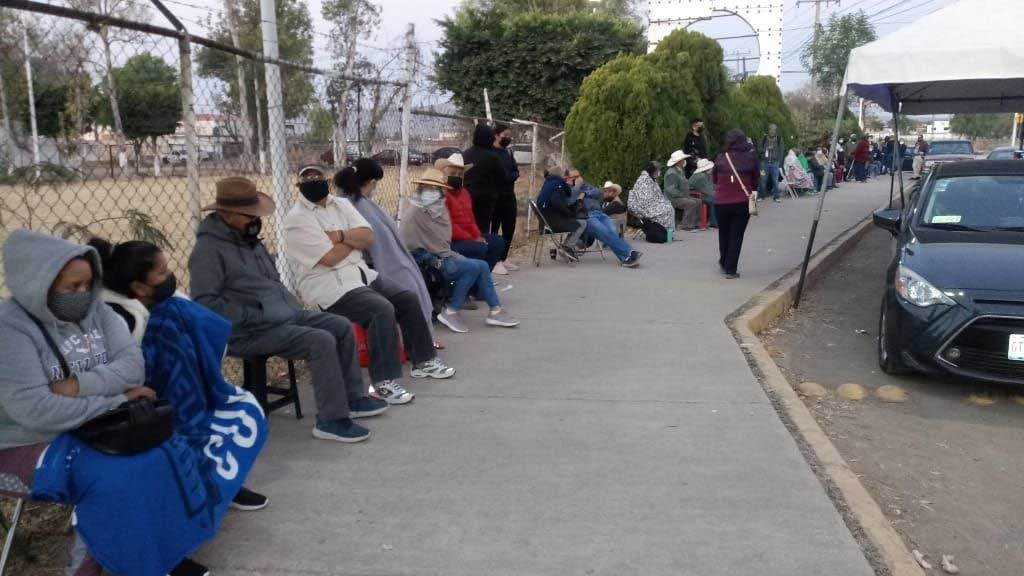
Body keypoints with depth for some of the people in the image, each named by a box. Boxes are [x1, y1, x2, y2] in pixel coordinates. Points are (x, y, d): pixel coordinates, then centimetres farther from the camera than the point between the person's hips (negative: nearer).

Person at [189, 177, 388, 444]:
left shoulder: (247, 238, 15)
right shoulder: (209, 250, -14)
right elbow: (204, 303, -23)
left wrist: (293, 305, 9)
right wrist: (250, 316, -22)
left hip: (285, 314, 10)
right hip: (251, 332, -10)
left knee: (342, 326, 3)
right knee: (322, 341, -25)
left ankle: (352, 397, 12)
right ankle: (331, 420, -15)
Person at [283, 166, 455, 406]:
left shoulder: (341, 204, 11)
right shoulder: (297, 219, -11)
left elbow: (369, 238, 1)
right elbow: (330, 258, -19)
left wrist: (341, 236, -15)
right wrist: (354, 239, -3)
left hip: (361, 272, 8)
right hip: (328, 286, -8)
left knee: (408, 298, 0)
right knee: (382, 309, -28)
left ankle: (423, 360, 16)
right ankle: (384, 382, -22)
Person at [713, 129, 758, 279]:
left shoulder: (721, 158, -7)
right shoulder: (751, 157, -6)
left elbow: (714, 178, 5)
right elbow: (755, 179, 3)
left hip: (721, 203, 1)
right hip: (742, 203, -1)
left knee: (723, 234, 19)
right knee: (736, 236, 7)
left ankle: (724, 264, 34)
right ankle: (731, 270, 6)